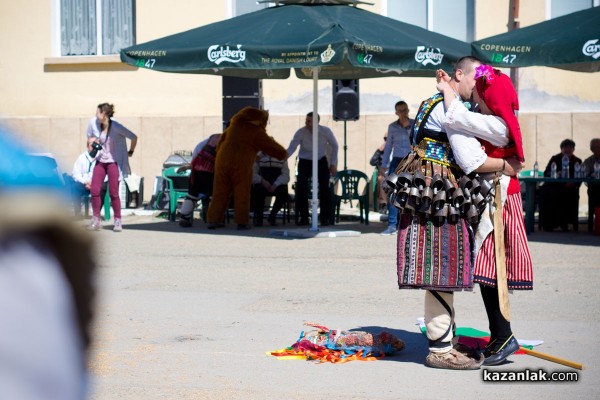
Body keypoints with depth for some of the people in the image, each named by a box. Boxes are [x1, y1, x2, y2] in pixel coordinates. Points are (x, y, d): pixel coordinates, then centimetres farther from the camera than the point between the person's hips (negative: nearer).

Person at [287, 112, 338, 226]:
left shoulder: (325, 131, -17)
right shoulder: (301, 132, -20)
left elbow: (334, 146, -1)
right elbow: (292, 147, -28)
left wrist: (333, 164, -3)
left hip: (321, 161, 0)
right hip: (305, 161, 0)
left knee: (324, 187, -12)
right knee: (301, 187, -13)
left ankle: (325, 218, 3)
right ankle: (303, 217, 3)